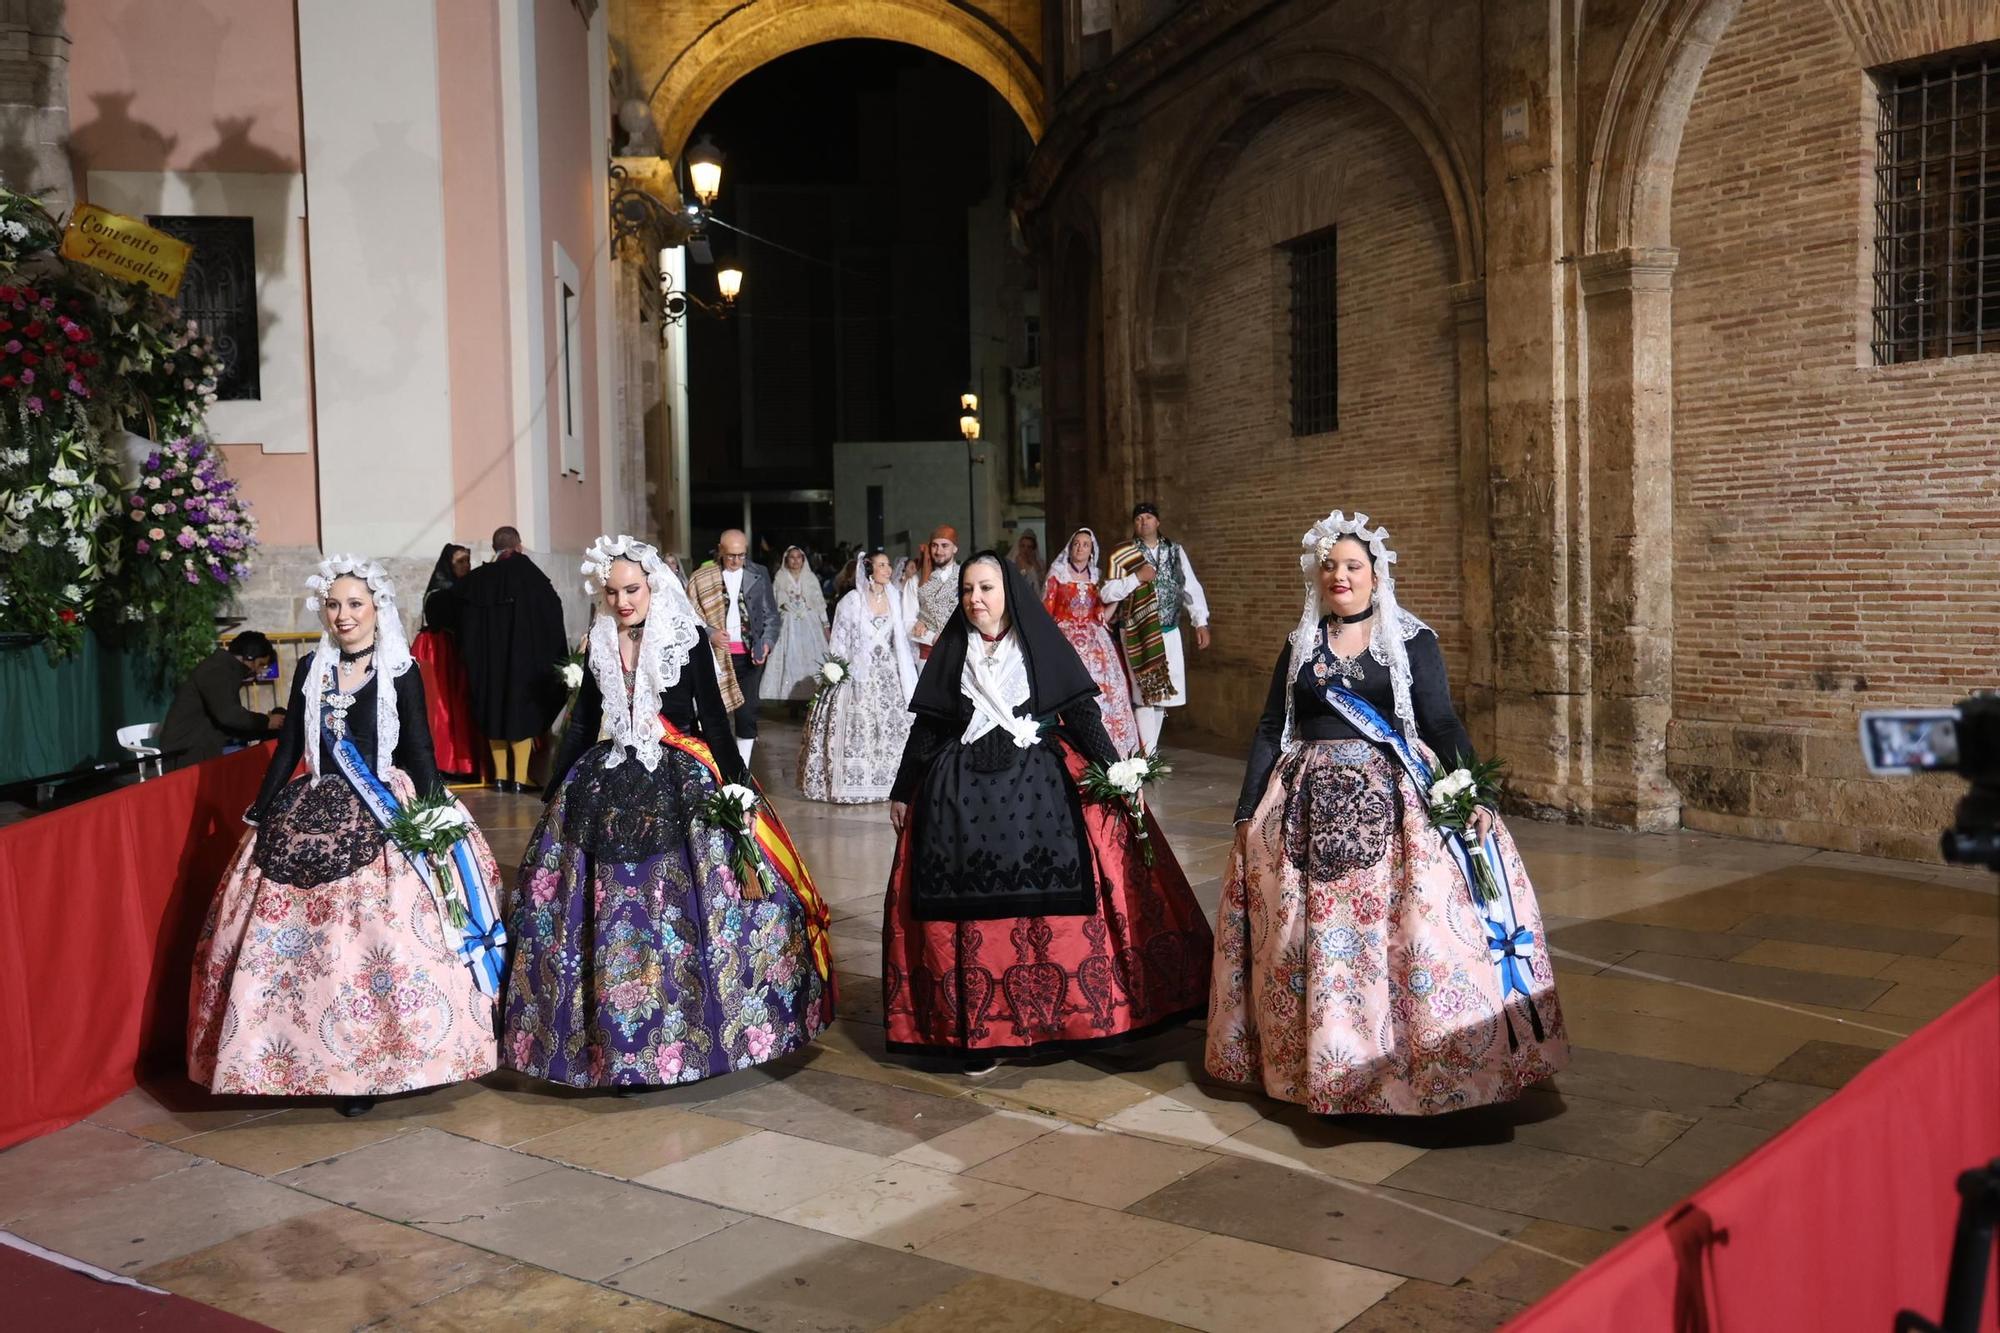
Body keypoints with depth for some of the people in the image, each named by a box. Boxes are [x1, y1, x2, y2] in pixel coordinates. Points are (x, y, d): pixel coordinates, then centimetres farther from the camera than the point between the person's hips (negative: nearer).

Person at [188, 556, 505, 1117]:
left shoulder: (401, 672, -1)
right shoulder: (311, 670, 10)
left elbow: (420, 750, -2)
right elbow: (288, 749, 14)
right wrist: (260, 815, 12)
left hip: (383, 819, -4)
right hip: (313, 816, 4)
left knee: (383, 938, -10)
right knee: (291, 938, 1)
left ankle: (377, 1064, 2)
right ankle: (322, 1061, 13)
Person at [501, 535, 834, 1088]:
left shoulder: (688, 636, -4)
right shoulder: (598, 641, 7)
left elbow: (713, 716, -3)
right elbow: (582, 722, 14)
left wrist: (735, 783, -9)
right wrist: (554, 790, 15)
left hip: (681, 785, -3)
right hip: (608, 788, 3)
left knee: (685, 912, -4)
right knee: (610, 915, 3)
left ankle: (687, 1032, 11)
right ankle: (612, 1040, 15)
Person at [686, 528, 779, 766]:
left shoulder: (759, 575, 6)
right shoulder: (703, 577, 1)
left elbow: (771, 614, 8)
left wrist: (767, 643, -6)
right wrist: (711, 633, -15)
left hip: (750, 654, 1)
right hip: (717, 654, -1)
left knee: (747, 713, -1)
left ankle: (742, 770, 9)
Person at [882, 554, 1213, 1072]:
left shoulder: (1042, 645, 2)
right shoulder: (952, 650, 8)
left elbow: (1080, 713, -1)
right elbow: (927, 727, 12)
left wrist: (1113, 770, -11)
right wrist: (903, 791, 14)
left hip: (1039, 787, -1)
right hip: (963, 793, 2)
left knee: (1052, 901, -6)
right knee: (972, 907, -2)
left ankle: (1061, 1011, 8)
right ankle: (976, 1028, 5)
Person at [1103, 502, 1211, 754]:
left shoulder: (1175, 551, 8)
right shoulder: (1123, 556, -1)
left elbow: (1191, 588, 5)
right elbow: (1106, 593, -7)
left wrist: (1201, 622, -3)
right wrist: (1137, 577, -15)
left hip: (1169, 632, 4)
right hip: (1138, 634, -4)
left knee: (1162, 693, 9)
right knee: (1147, 694, -7)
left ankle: (1150, 751, 22)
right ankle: (1148, 758, -3)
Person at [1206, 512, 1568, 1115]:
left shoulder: (1412, 641, 3)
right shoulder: (1299, 646, 12)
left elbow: (1442, 723, -3)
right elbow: (1270, 731, 12)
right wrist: (1247, 813, 7)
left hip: (1395, 801, -3)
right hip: (1309, 805, 3)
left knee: (1405, 930, -10)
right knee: (1311, 935, 2)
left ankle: (1417, 1062, 3)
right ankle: (1319, 1062, 14)